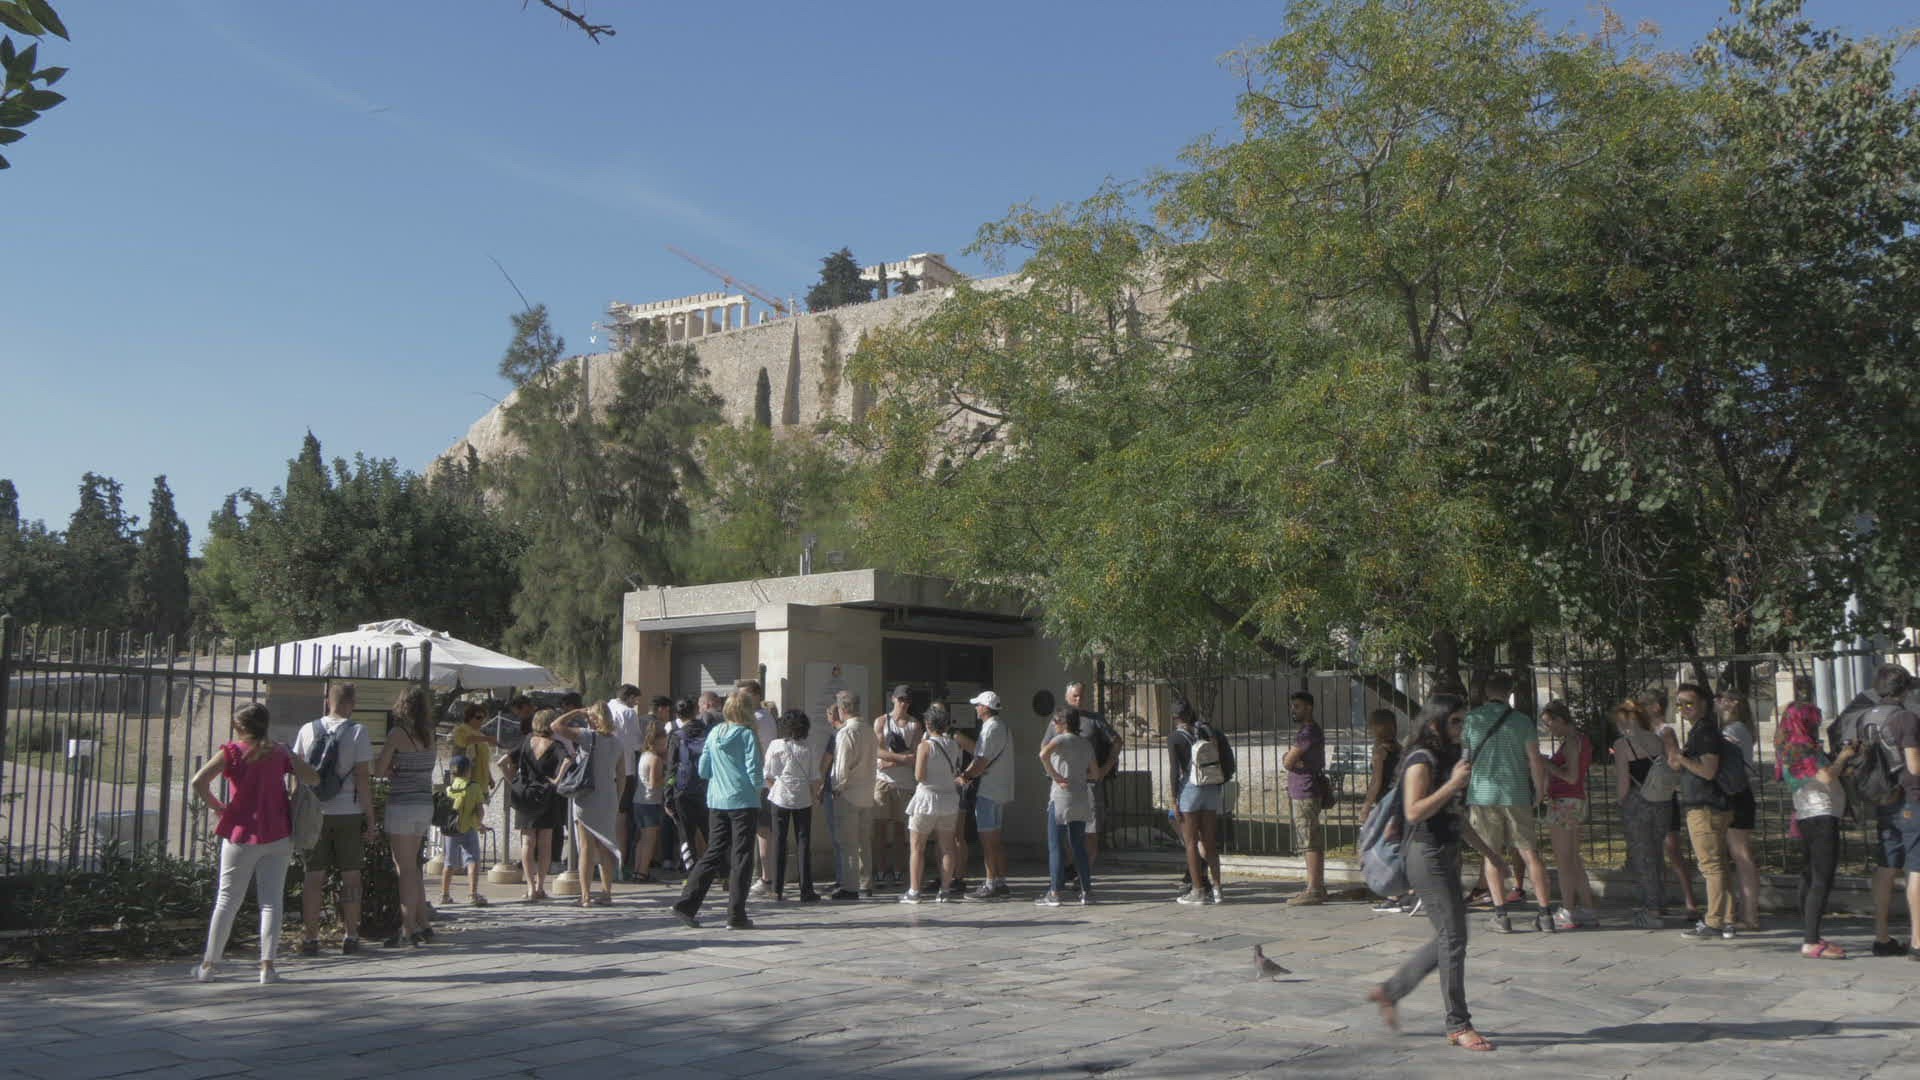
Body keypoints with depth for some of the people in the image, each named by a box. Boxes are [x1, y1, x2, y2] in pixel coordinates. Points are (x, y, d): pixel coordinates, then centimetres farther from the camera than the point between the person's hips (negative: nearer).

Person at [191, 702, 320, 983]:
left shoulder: (232, 752, -2)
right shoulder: (280, 752, 4)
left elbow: (199, 781, -15)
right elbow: (313, 779, 2)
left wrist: (217, 807, -1)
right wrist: (297, 761, 20)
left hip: (241, 835, -1)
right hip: (277, 836, 1)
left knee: (227, 900, 10)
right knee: (271, 901, 2)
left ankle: (209, 964, 16)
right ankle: (267, 966, -3)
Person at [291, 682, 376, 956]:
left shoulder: (307, 730, 3)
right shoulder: (357, 732, -6)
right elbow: (363, 777, -7)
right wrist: (370, 818, -3)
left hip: (314, 813, 2)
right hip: (348, 812, -2)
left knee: (313, 876, 6)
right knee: (350, 875, 7)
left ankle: (310, 938, 5)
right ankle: (350, 938, 10)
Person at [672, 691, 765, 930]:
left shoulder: (714, 733, 6)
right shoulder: (747, 735, -10)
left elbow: (703, 771, 8)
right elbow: (754, 773, -13)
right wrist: (761, 784, 7)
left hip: (716, 802, 5)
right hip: (742, 802, -5)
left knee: (713, 854, 13)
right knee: (741, 858, 2)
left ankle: (686, 904, 8)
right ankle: (736, 916, 4)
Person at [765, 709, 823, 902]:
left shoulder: (775, 746, -4)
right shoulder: (808, 747, -4)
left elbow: (768, 776, 0)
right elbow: (815, 777, -1)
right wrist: (814, 796, 12)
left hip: (780, 798, 0)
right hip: (803, 799, 0)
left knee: (779, 843, 8)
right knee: (804, 843, 4)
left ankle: (778, 890, 9)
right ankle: (806, 891, 1)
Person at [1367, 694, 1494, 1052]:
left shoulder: (1448, 758, 16)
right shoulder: (1421, 761, -13)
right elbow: (1414, 811, -23)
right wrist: (1453, 784, -25)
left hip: (1446, 855, 10)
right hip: (1427, 855, -10)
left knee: (1448, 938, 12)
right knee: (1453, 938, -7)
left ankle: (1390, 990, 23)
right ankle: (1458, 1025, 1)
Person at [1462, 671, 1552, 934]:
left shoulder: (1471, 719, 0)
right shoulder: (1522, 721, 1)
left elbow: (1462, 757, 3)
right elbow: (1535, 760, 1)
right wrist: (1540, 792, 12)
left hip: (1483, 794, 0)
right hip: (1517, 795, 1)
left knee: (1491, 854, 6)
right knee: (1530, 853, 5)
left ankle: (1500, 915, 3)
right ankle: (1544, 913, 4)